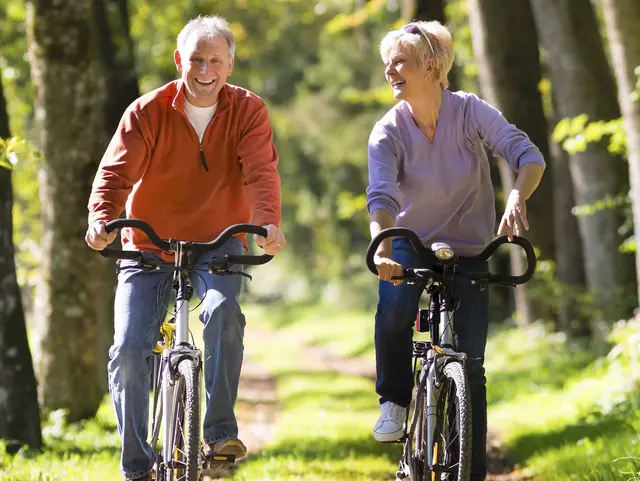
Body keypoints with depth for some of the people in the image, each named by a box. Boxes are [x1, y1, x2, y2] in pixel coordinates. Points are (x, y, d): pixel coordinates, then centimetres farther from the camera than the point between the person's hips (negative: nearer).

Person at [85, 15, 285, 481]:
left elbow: (261, 170, -21)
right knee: (128, 351, -12)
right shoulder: (147, 112, -8)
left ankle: (219, 430, -22)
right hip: (148, 248, 1)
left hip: (217, 243, -1)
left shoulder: (248, 111, -6)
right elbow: (116, 171, -18)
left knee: (223, 310, -32)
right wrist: (102, 220, -39)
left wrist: (268, 221, -41)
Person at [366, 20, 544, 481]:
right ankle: (394, 400, -8)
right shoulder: (388, 131, -13)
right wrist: (382, 248, -46)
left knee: (470, 368, -6)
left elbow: (529, 155, -23)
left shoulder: (470, 111, -14)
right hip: (412, 244, 0)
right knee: (394, 306, -33)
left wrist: (517, 199, -45)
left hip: (468, 252, 0)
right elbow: (382, 195, -27)